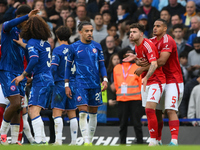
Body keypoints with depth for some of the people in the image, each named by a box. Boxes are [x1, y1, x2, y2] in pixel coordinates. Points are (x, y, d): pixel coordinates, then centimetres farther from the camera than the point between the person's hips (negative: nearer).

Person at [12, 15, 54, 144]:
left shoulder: (32, 42, -10)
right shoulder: (45, 41, 14)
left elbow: (34, 60, -23)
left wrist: (23, 75, -16)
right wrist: (23, 44, 42)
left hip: (40, 80, -9)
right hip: (49, 79, 9)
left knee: (34, 111, -16)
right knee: (32, 110, 16)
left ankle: (39, 140, -27)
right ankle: (42, 139, 16)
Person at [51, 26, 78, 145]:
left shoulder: (58, 50, -8)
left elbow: (53, 67, -16)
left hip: (60, 84, -5)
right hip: (73, 84, 5)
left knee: (57, 112, -6)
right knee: (72, 113, 10)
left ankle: (58, 140, -17)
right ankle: (74, 141, 9)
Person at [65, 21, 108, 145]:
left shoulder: (97, 46, 7)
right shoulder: (74, 47, 0)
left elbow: (102, 65, 12)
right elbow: (68, 66, 6)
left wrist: (105, 79, -3)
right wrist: (67, 85, 2)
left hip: (95, 84, 3)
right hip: (81, 84, -3)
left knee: (93, 113, 7)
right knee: (83, 112, -14)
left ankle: (90, 140, 17)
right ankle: (86, 142, -16)